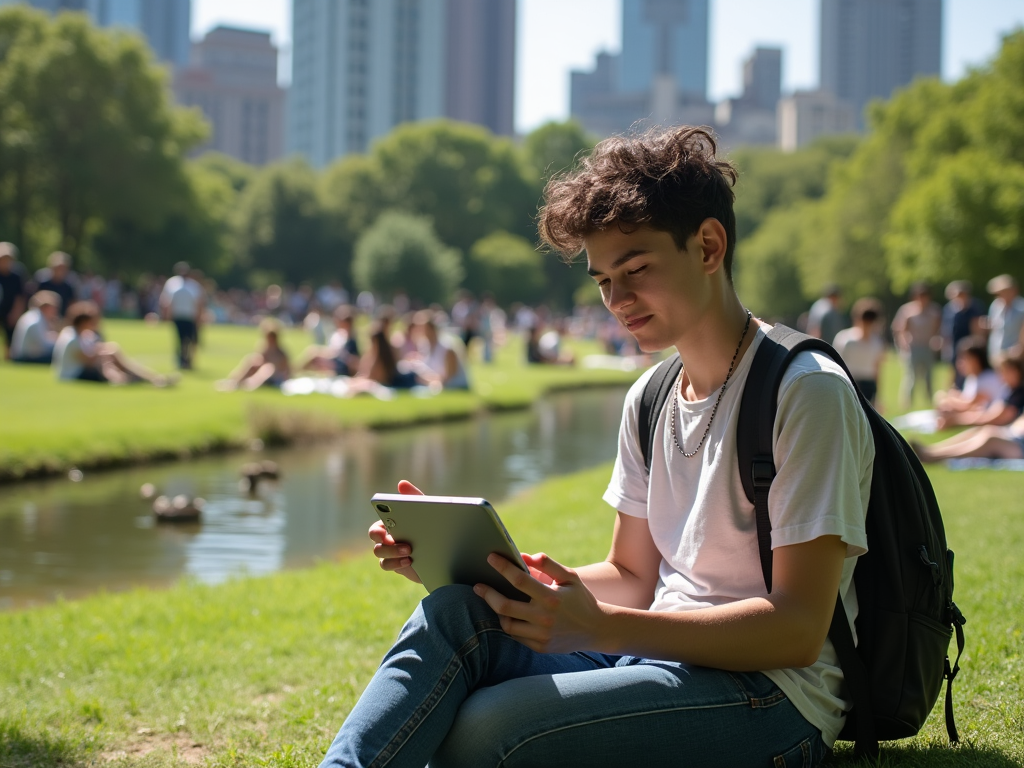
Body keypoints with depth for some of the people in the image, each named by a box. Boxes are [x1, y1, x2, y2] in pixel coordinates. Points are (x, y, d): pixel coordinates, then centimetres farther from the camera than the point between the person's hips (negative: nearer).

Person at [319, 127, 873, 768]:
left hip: (774, 701, -7)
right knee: (458, 607, -20)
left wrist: (598, 627, -28)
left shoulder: (806, 392, -12)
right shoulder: (650, 400, 14)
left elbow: (799, 629, -17)